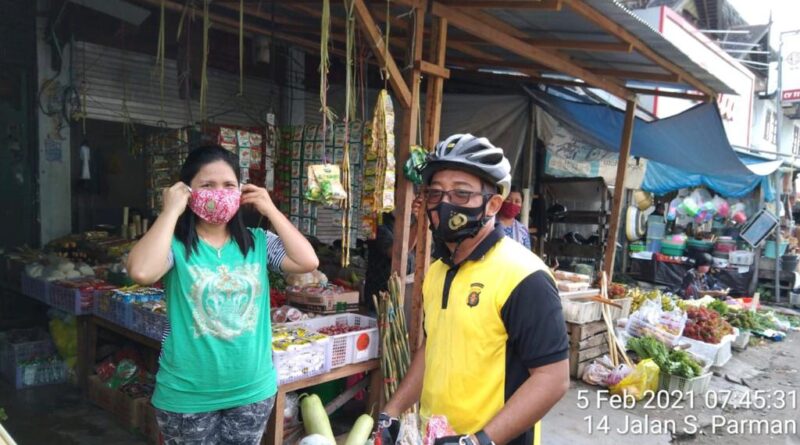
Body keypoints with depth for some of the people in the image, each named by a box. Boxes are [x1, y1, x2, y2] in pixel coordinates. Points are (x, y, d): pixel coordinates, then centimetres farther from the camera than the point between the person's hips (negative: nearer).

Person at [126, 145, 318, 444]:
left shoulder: (258, 242, 0)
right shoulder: (176, 245, -10)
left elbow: (308, 262, -10)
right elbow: (141, 272, -29)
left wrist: (270, 210, -8)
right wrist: (171, 211, -19)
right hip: (187, 396, -3)